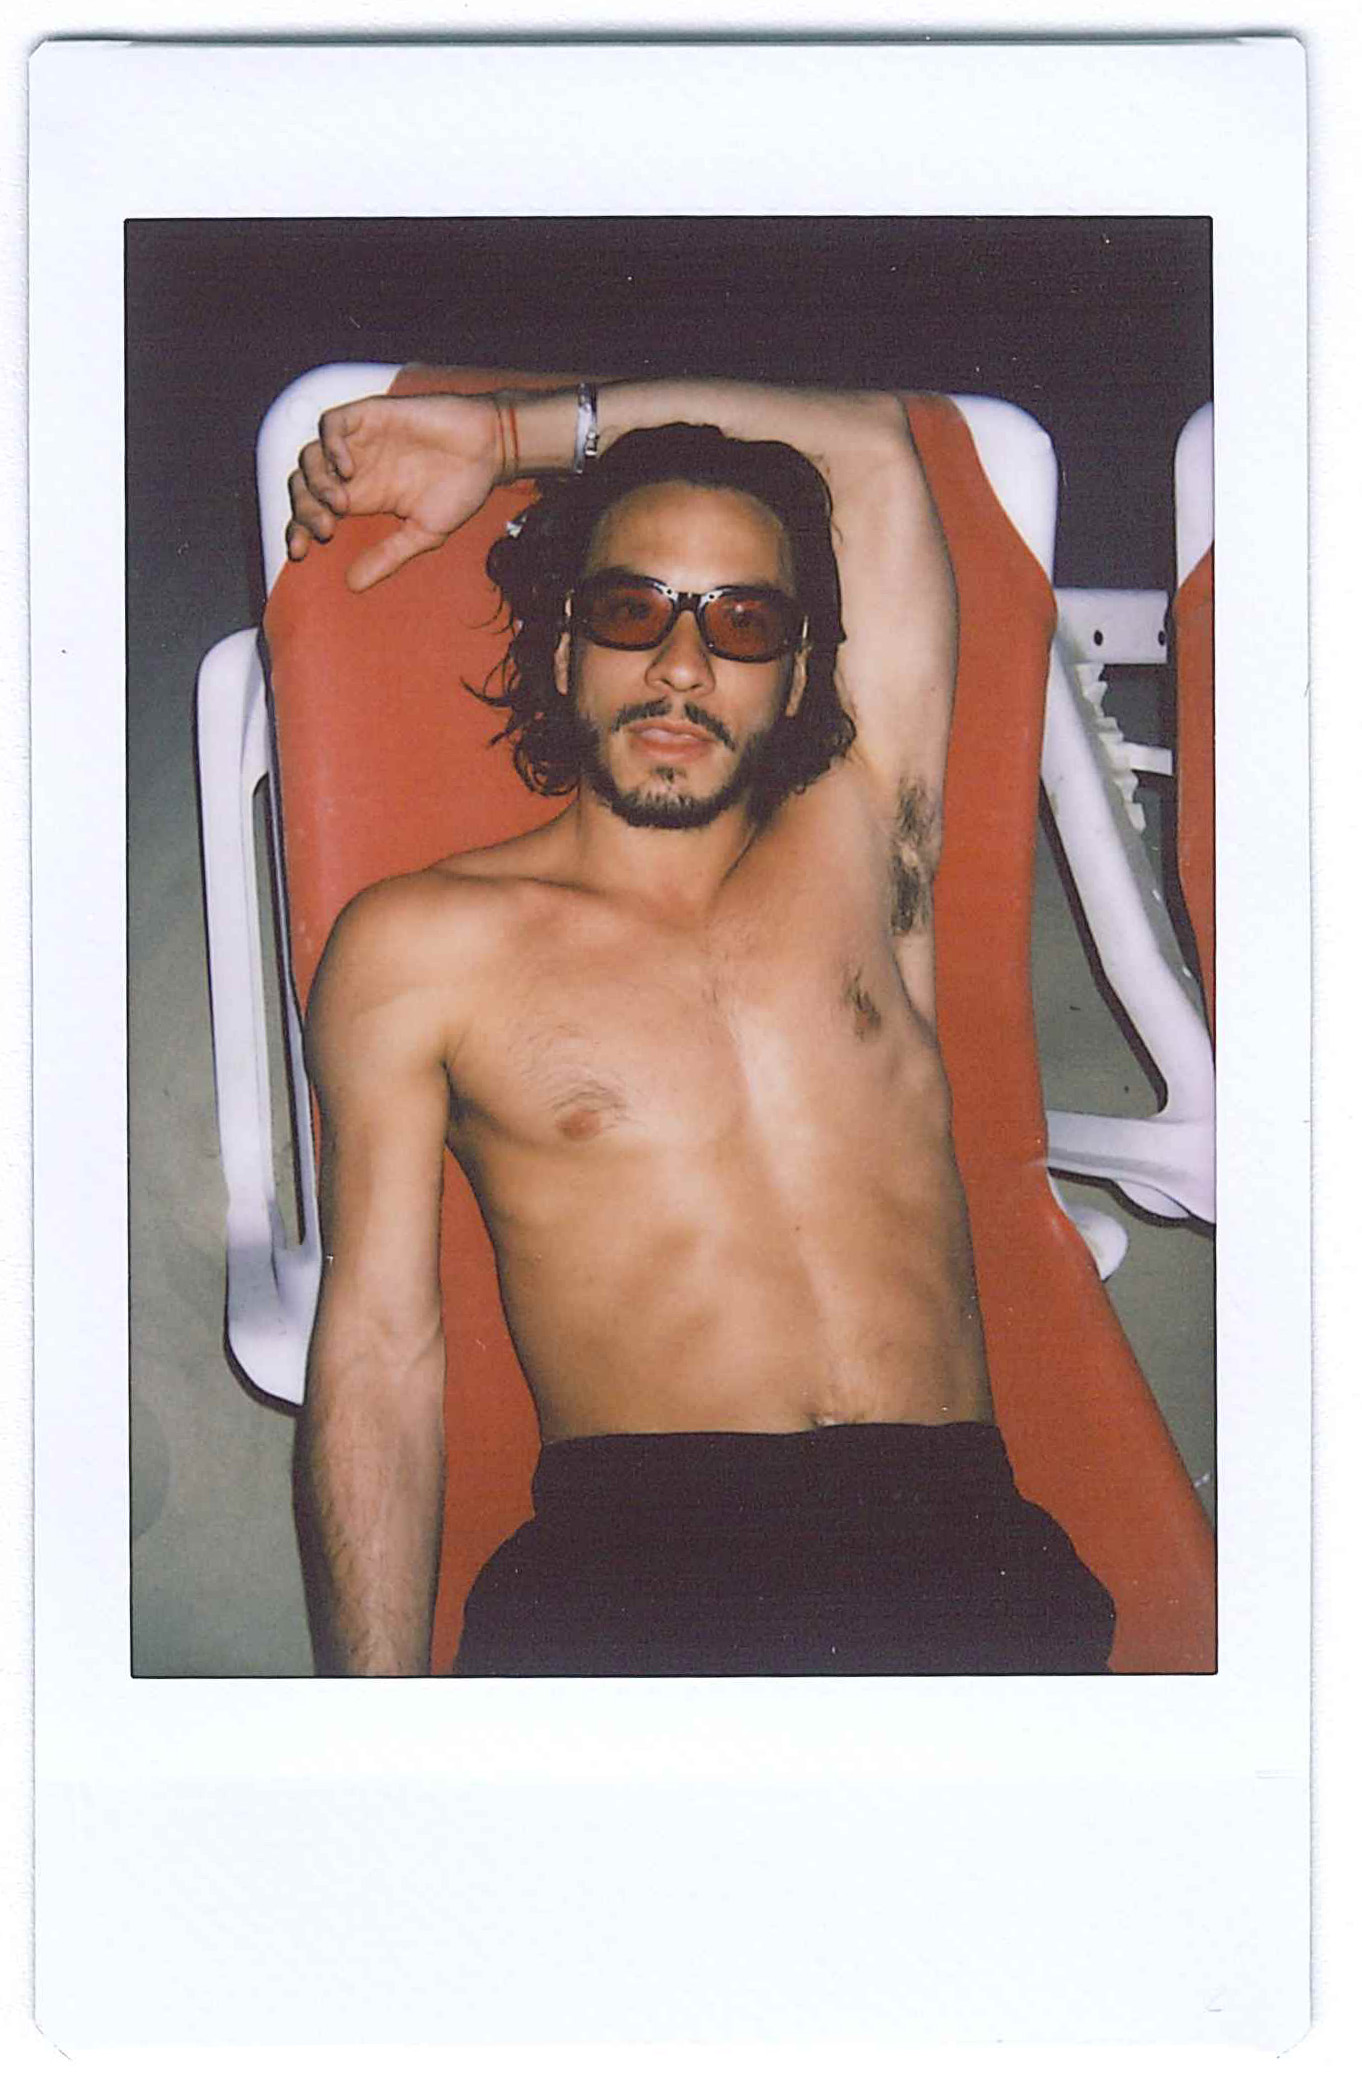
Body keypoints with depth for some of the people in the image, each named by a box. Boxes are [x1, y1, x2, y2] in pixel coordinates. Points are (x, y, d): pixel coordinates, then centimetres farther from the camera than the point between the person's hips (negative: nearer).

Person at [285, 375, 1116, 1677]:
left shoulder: (859, 842, 20)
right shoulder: (417, 944, 12)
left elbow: (870, 443, 23)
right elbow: (379, 1343, 4)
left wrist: (509, 435, 24)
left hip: (963, 1551, 2)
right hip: (630, 1558, -2)